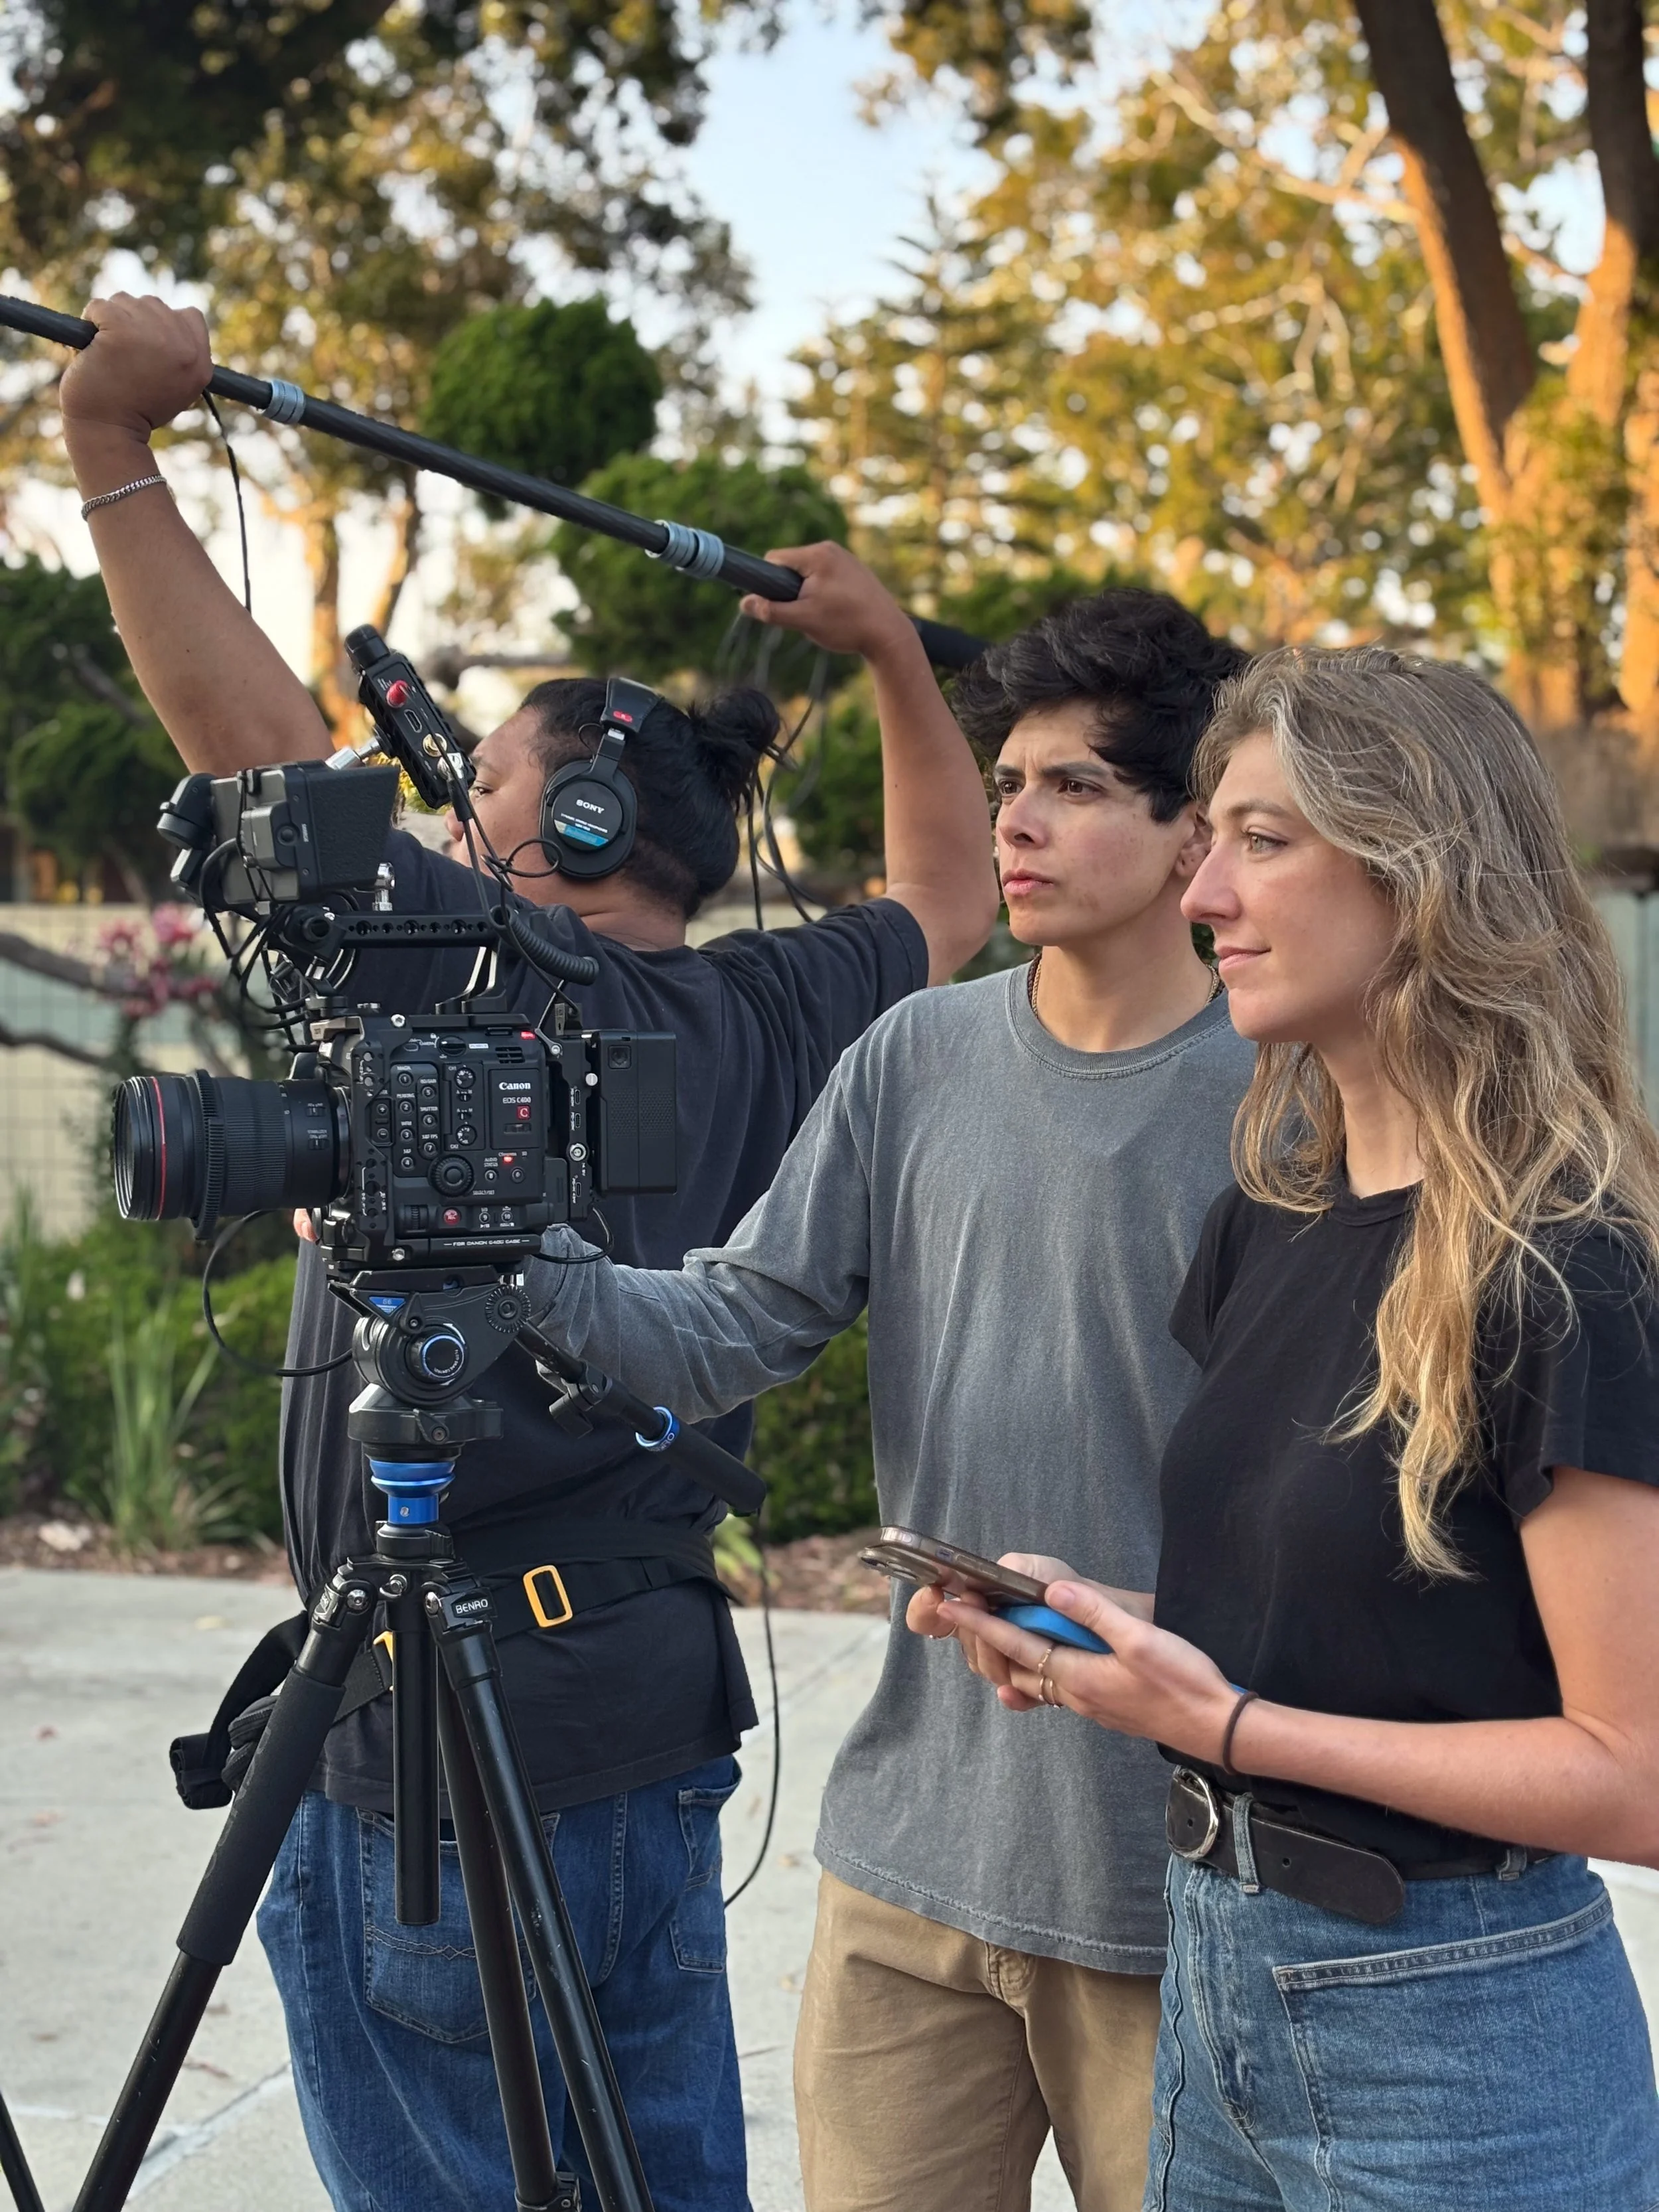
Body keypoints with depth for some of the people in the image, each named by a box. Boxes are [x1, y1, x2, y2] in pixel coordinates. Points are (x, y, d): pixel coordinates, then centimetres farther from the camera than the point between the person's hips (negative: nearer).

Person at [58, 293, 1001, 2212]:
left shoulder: (474, 982, -13)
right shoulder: (767, 1024, 7)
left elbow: (259, 742, -16)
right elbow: (949, 894, 26)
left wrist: (111, 448, -10)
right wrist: (894, 657, 27)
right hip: (657, 1714, 8)